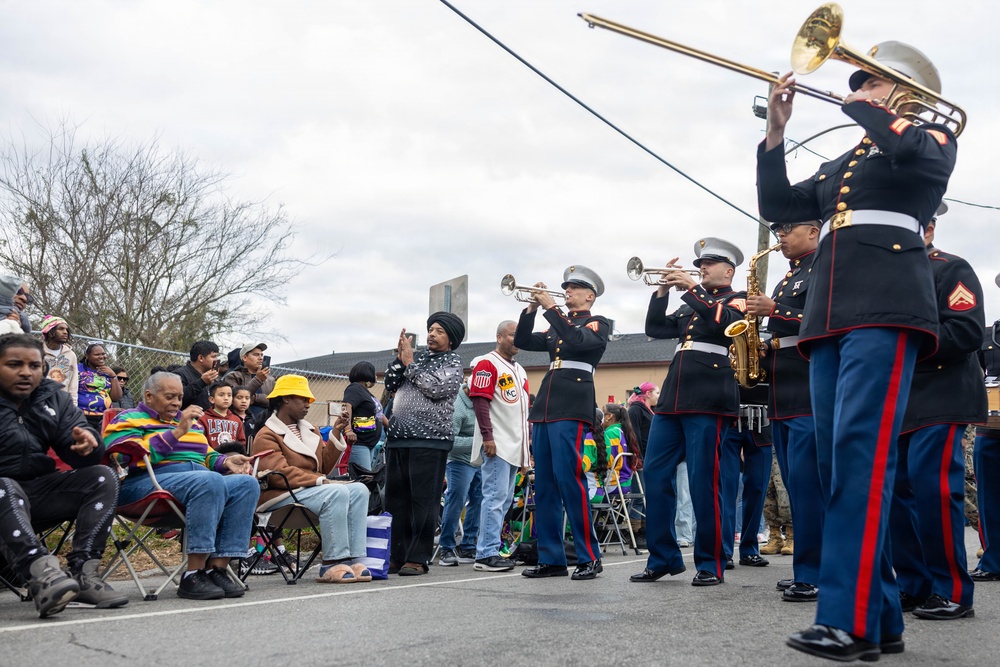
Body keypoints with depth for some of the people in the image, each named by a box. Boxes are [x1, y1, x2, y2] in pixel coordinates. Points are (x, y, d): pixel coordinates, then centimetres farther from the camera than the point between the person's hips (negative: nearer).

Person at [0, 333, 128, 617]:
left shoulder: (53, 397, 5)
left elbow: (77, 455, 2)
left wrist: (88, 443, -23)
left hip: (39, 490, 5)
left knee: (102, 478, -12)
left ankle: (83, 574, -25)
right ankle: (41, 572, -55)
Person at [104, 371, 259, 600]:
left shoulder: (190, 422, 31)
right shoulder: (129, 420, 10)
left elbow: (207, 457, 32)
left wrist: (225, 461, 8)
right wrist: (177, 432, -12)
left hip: (203, 480, 7)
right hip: (150, 481, -7)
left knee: (247, 483, -22)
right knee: (210, 480, -36)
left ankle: (217, 568, -27)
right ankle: (193, 575, -34)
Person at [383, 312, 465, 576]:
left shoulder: (453, 362, 4)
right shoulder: (417, 356, 21)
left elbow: (434, 387, -12)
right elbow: (391, 383, 16)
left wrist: (410, 363, -3)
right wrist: (400, 357, 4)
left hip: (430, 439, -6)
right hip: (398, 437, 6)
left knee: (423, 501, -7)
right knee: (396, 499, 6)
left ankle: (417, 559, -4)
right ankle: (398, 556, 13)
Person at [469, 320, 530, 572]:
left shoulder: (519, 370, 21)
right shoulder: (487, 364, -5)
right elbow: (480, 400, -13)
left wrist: (525, 443, 19)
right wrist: (487, 437, -20)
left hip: (515, 445, 9)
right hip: (497, 444, -9)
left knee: (504, 500, 9)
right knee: (496, 497, -11)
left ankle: (489, 549, 14)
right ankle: (487, 554, -9)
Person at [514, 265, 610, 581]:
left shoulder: (597, 324, 5)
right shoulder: (556, 326, 23)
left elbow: (577, 340, -15)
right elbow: (522, 341, 15)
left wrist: (551, 308, -13)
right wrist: (531, 309, 3)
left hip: (572, 409, -7)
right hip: (544, 409, 7)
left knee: (569, 479, -13)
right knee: (544, 484, 5)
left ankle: (590, 558, -6)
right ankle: (551, 559, 9)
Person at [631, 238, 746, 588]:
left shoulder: (737, 300, 7)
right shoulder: (690, 306, 25)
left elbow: (726, 322, -15)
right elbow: (654, 329, 16)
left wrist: (692, 288, -14)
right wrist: (663, 290, 5)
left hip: (708, 402, -7)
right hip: (672, 400, 7)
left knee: (703, 482, -7)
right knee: (654, 475, 3)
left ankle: (710, 563, 3)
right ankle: (663, 558, 11)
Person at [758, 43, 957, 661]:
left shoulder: (934, 137, 11)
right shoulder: (842, 164, 29)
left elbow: (915, 152, -14)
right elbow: (777, 205, 23)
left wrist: (861, 107, 2)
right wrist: (776, 131, 14)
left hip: (885, 310, -7)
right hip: (830, 319, 7)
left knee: (859, 455, -19)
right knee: (840, 464, 1)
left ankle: (851, 621, -20)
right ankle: (881, 617, 6)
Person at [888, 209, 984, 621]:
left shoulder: (952, 270, 0)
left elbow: (968, 331, -14)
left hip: (939, 398, -7)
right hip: (897, 403, 7)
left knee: (933, 487, -15)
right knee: (896, 490, 4)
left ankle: (953, 591, -6)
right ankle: (913, 585, 12)